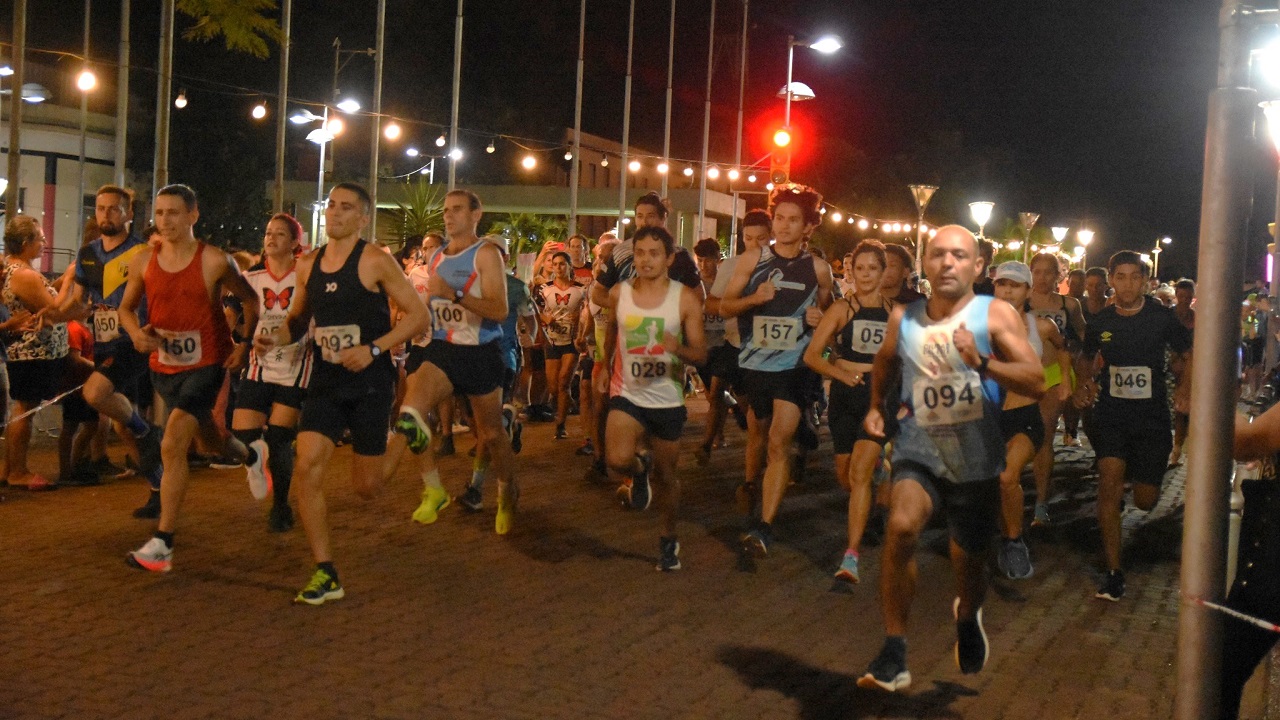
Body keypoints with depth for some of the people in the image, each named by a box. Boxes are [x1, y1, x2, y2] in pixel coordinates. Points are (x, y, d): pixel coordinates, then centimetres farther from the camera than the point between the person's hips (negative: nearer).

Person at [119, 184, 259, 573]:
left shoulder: (215, 261, -11)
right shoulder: (143, 262, 0)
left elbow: (250, 299, 2)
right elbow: (126, 307, 13)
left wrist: (246, 343, -6)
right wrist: (136, 332, -8)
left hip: (206, 364, -6)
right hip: (163, 365, 6)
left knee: (173, 446, -18)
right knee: (200, 437, 23)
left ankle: (162, 544, -15)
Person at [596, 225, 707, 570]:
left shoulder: (686, 299, -7)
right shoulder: (618, 293, -1)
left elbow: (701, 354, -7)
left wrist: (679, 348, -29)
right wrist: (606, 366, 30)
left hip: (667, 400, 0)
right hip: (627, 395, 1)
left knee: (666, 476, 11)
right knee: (618, 460, -25)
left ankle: (669, 538, 35)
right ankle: (639, 470, 12)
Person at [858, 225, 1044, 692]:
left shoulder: (996, 315, -6)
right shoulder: (903, 318, 3)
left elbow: (1036, 382, -15)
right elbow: (885, 362, 26)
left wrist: (982, 363, -28)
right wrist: (877, 405, 15)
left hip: (976, 463, 0)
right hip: (919, 454, 0)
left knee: (970, 563, 16)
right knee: (901, 526, -29)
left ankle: (967, 616, 55)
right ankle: (893, 656, -20)